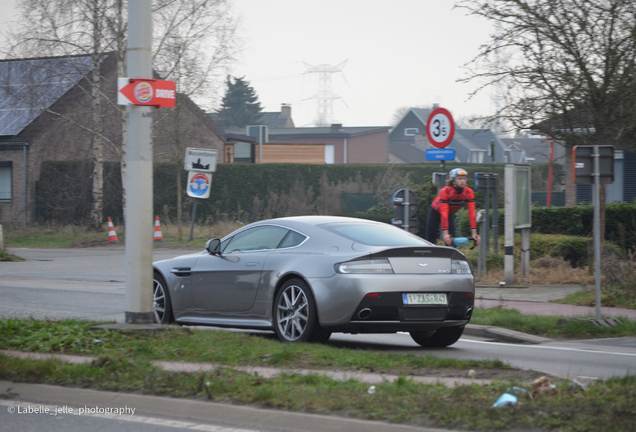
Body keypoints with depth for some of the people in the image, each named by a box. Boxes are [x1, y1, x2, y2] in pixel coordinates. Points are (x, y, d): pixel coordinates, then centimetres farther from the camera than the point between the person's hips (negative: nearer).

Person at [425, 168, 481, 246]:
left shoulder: (469, 192, -24)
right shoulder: (445, 191, -35)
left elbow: (472, 213, -27)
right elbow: (444, 214, -40)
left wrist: (474, 233, -34)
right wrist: (445, 233, -47)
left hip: (450, 214, 3)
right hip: (435, 213, -3)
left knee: (451, 242, -12)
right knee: (431, 240, 1)